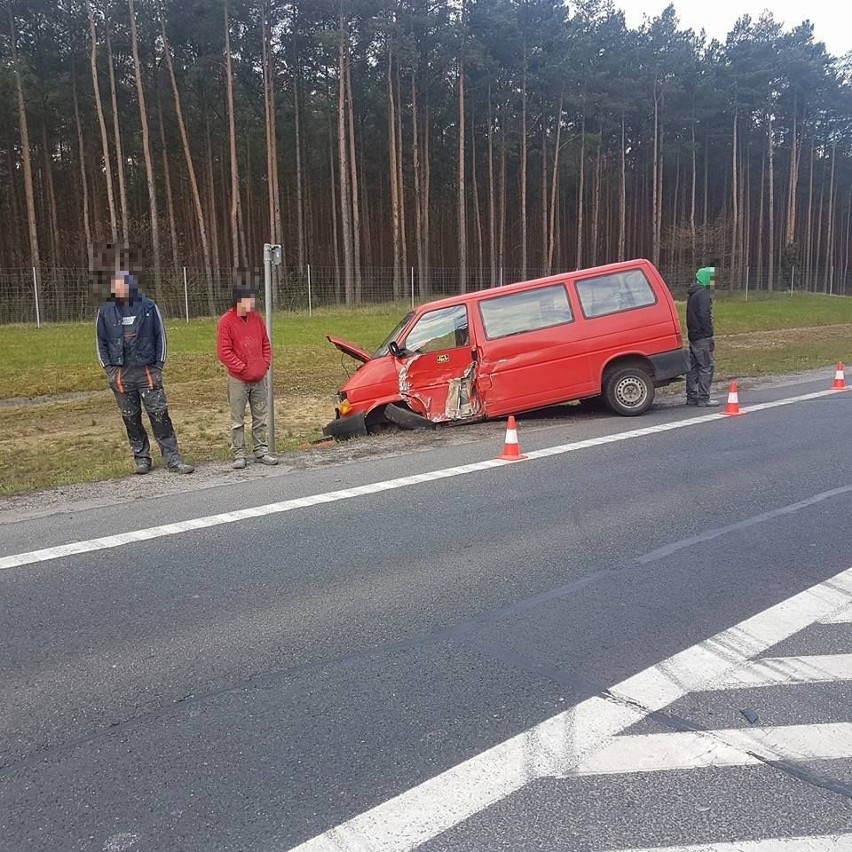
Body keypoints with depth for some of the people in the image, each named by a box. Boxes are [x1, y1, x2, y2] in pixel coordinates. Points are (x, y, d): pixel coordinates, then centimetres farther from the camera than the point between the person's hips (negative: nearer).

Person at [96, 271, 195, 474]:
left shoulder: (149, 307, 1)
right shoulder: (105, 311, 5)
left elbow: (161, 336, 6)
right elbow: (101, 343, 12)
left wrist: (159, 365, 0)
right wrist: (109, 368, 3)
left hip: (148, 371, -2)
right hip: (121, 374, 2)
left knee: (159, 415, -6)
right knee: (131, 418, 7)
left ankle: (173, 459, -3)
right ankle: (142, 459, 19)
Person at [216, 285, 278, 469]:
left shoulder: (256, 318, 8)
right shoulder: (226, 321, -8)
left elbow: (266, 344, 15)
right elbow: (224, 352, -11)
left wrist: (265, 365, 2)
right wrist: (243, 369, -13)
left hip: (259, 379, 5)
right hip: (238, 380, -5)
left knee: (261, 418, 9)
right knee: (238, 421, 2)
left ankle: (262, 451, 18)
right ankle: (239, 455, 8)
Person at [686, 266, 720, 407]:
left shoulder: (692, 294, 18)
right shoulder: (704, 294, -13)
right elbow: (705, 316, -20)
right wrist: (710, 335, -18)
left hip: (693, 335, 10)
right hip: (702, 337, -10)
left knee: (693, 366, 11)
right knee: (707, 366, -7)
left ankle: (691, 397, 15)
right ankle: (703, 398, -7)